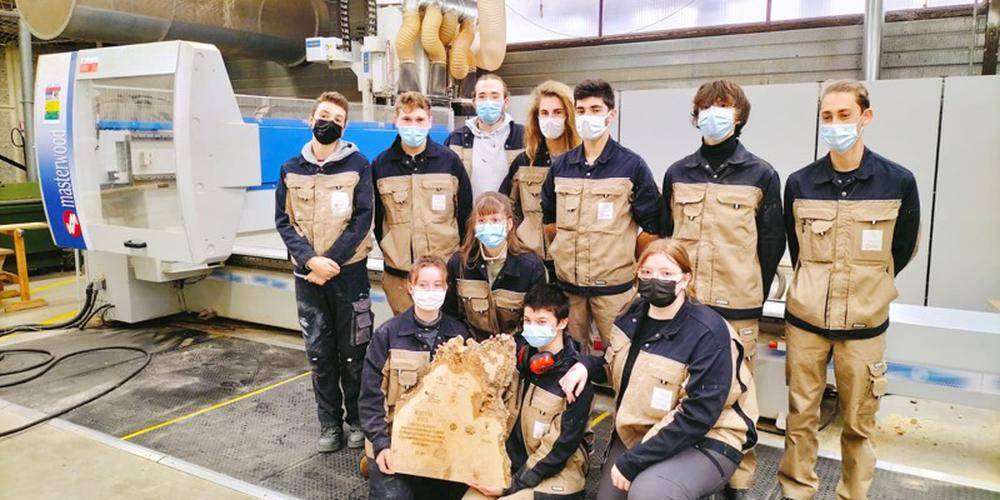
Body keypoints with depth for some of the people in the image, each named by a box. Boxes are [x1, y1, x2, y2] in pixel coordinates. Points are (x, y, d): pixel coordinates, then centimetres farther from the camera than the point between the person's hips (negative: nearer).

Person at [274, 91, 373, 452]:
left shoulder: (357, 164, -1)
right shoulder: (291, 169, 8)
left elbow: (363, 218, -7)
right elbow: (283, 221, 3)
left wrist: (331, 262, -14)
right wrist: (311, 259, -13)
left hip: (349, 271, -2)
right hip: (308, 274, 3)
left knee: (352, 351, 5)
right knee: (319, 352, 8)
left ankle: (357, 420, 21)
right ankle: (329, 423, 21)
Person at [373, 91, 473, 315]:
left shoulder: (450, 161, 0)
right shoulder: (380, 164, 3)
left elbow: (465, 212, 7)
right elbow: (375, 216, 11)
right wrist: (389, 250, 6)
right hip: (397, 274, 1)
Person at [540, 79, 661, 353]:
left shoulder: (632, 166, -4)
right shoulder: (560, 166, 7)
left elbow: (652, 227, -3)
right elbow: (549, 219, 16)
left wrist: (624, 259, 1)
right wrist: (565, 254, 10)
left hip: (614, 285, -3)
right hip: (567, 282, 4)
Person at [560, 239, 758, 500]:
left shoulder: (708, 333, -23)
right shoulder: (633, 314, -1)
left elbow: (697, 415, -25)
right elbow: (617, 364, 17)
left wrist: (632, 461, -23)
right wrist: (586, 365, -7)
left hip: (704, 441, -7)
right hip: (638, 431, 7)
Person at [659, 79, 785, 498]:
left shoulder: (761, 175, -1)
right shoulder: (677, 174, 7)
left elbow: (773, 244, 4)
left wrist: (754, 295, 5)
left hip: (737, 308, -2)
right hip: (682, 302, 3)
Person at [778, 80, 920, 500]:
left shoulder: (898, 182, -7)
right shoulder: (799, 183, -2)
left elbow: (902, 248, 8)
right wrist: (818, 287, 12)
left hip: (864, 322, -1)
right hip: (805, 318, 1)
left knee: (859, 421, 11)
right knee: (800, 414, 10)